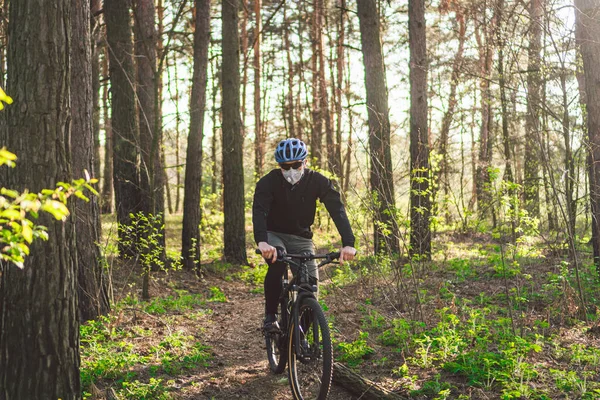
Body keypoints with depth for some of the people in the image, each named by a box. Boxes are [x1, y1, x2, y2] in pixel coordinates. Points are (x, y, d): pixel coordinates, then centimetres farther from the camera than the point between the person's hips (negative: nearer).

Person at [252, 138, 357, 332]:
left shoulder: (317, 181, -17)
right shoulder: (268, 182, -21)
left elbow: (337, 209, -26)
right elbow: (259, 211, -34)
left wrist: (348, 243, -42)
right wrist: (262, 241, -54)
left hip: (301, 238, 2)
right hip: (274, 235, -2)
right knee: (277, 264, -33)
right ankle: (270, 316, -17)